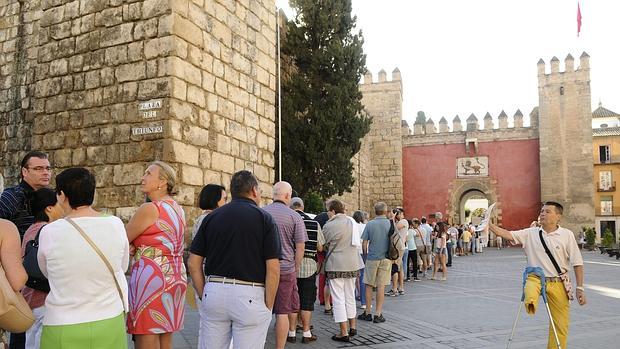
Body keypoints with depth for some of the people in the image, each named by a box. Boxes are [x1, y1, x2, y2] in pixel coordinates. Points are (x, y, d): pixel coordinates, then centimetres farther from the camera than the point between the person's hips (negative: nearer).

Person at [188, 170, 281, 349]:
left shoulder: (212, 217, 8)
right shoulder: (264, 219, -3)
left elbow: (193, 263, 6)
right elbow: (273, 269, -9)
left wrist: (204, 296, 12)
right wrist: (268, 306, -1)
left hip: (214, 291, 4)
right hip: (250, 295, -3)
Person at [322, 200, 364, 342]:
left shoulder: (329, 226, -12)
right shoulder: (351, 222, 5)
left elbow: (323, 244, -1)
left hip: (336, 266, -6)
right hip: (352, 264, 6)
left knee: (338, 299, 0)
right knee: (350, 296, 18)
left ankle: (344, 333, 0)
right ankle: (352, 327, 27)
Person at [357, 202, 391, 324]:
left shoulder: (370, 224, -4)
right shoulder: (391, 224, -3)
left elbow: (364, 244, -3)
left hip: (372, 258, -1)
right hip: (385, 259, 1)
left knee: (369, 286, 10)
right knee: (381, 287, 4)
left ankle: (367, 313, 15)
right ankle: (378, 315, 6)